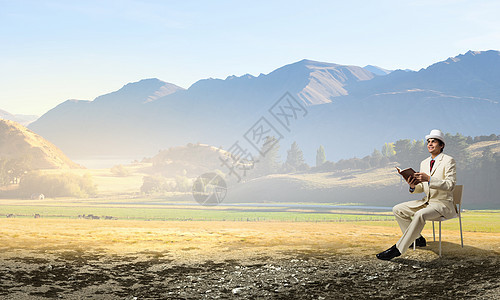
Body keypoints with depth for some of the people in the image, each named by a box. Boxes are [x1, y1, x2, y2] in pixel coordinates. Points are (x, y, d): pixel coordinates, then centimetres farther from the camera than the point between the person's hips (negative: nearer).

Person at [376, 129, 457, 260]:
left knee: (420, 214, -36)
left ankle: (398, 249, -31)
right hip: (426, 202, 8)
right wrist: (413, 186, -9)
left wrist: (428, 179, -30)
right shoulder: (424, 163, 14)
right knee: (397, 209, -3)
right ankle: (417, 239, 7)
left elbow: (450, 185, -19)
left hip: (443, 204, -8)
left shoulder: (448, 161, -8)